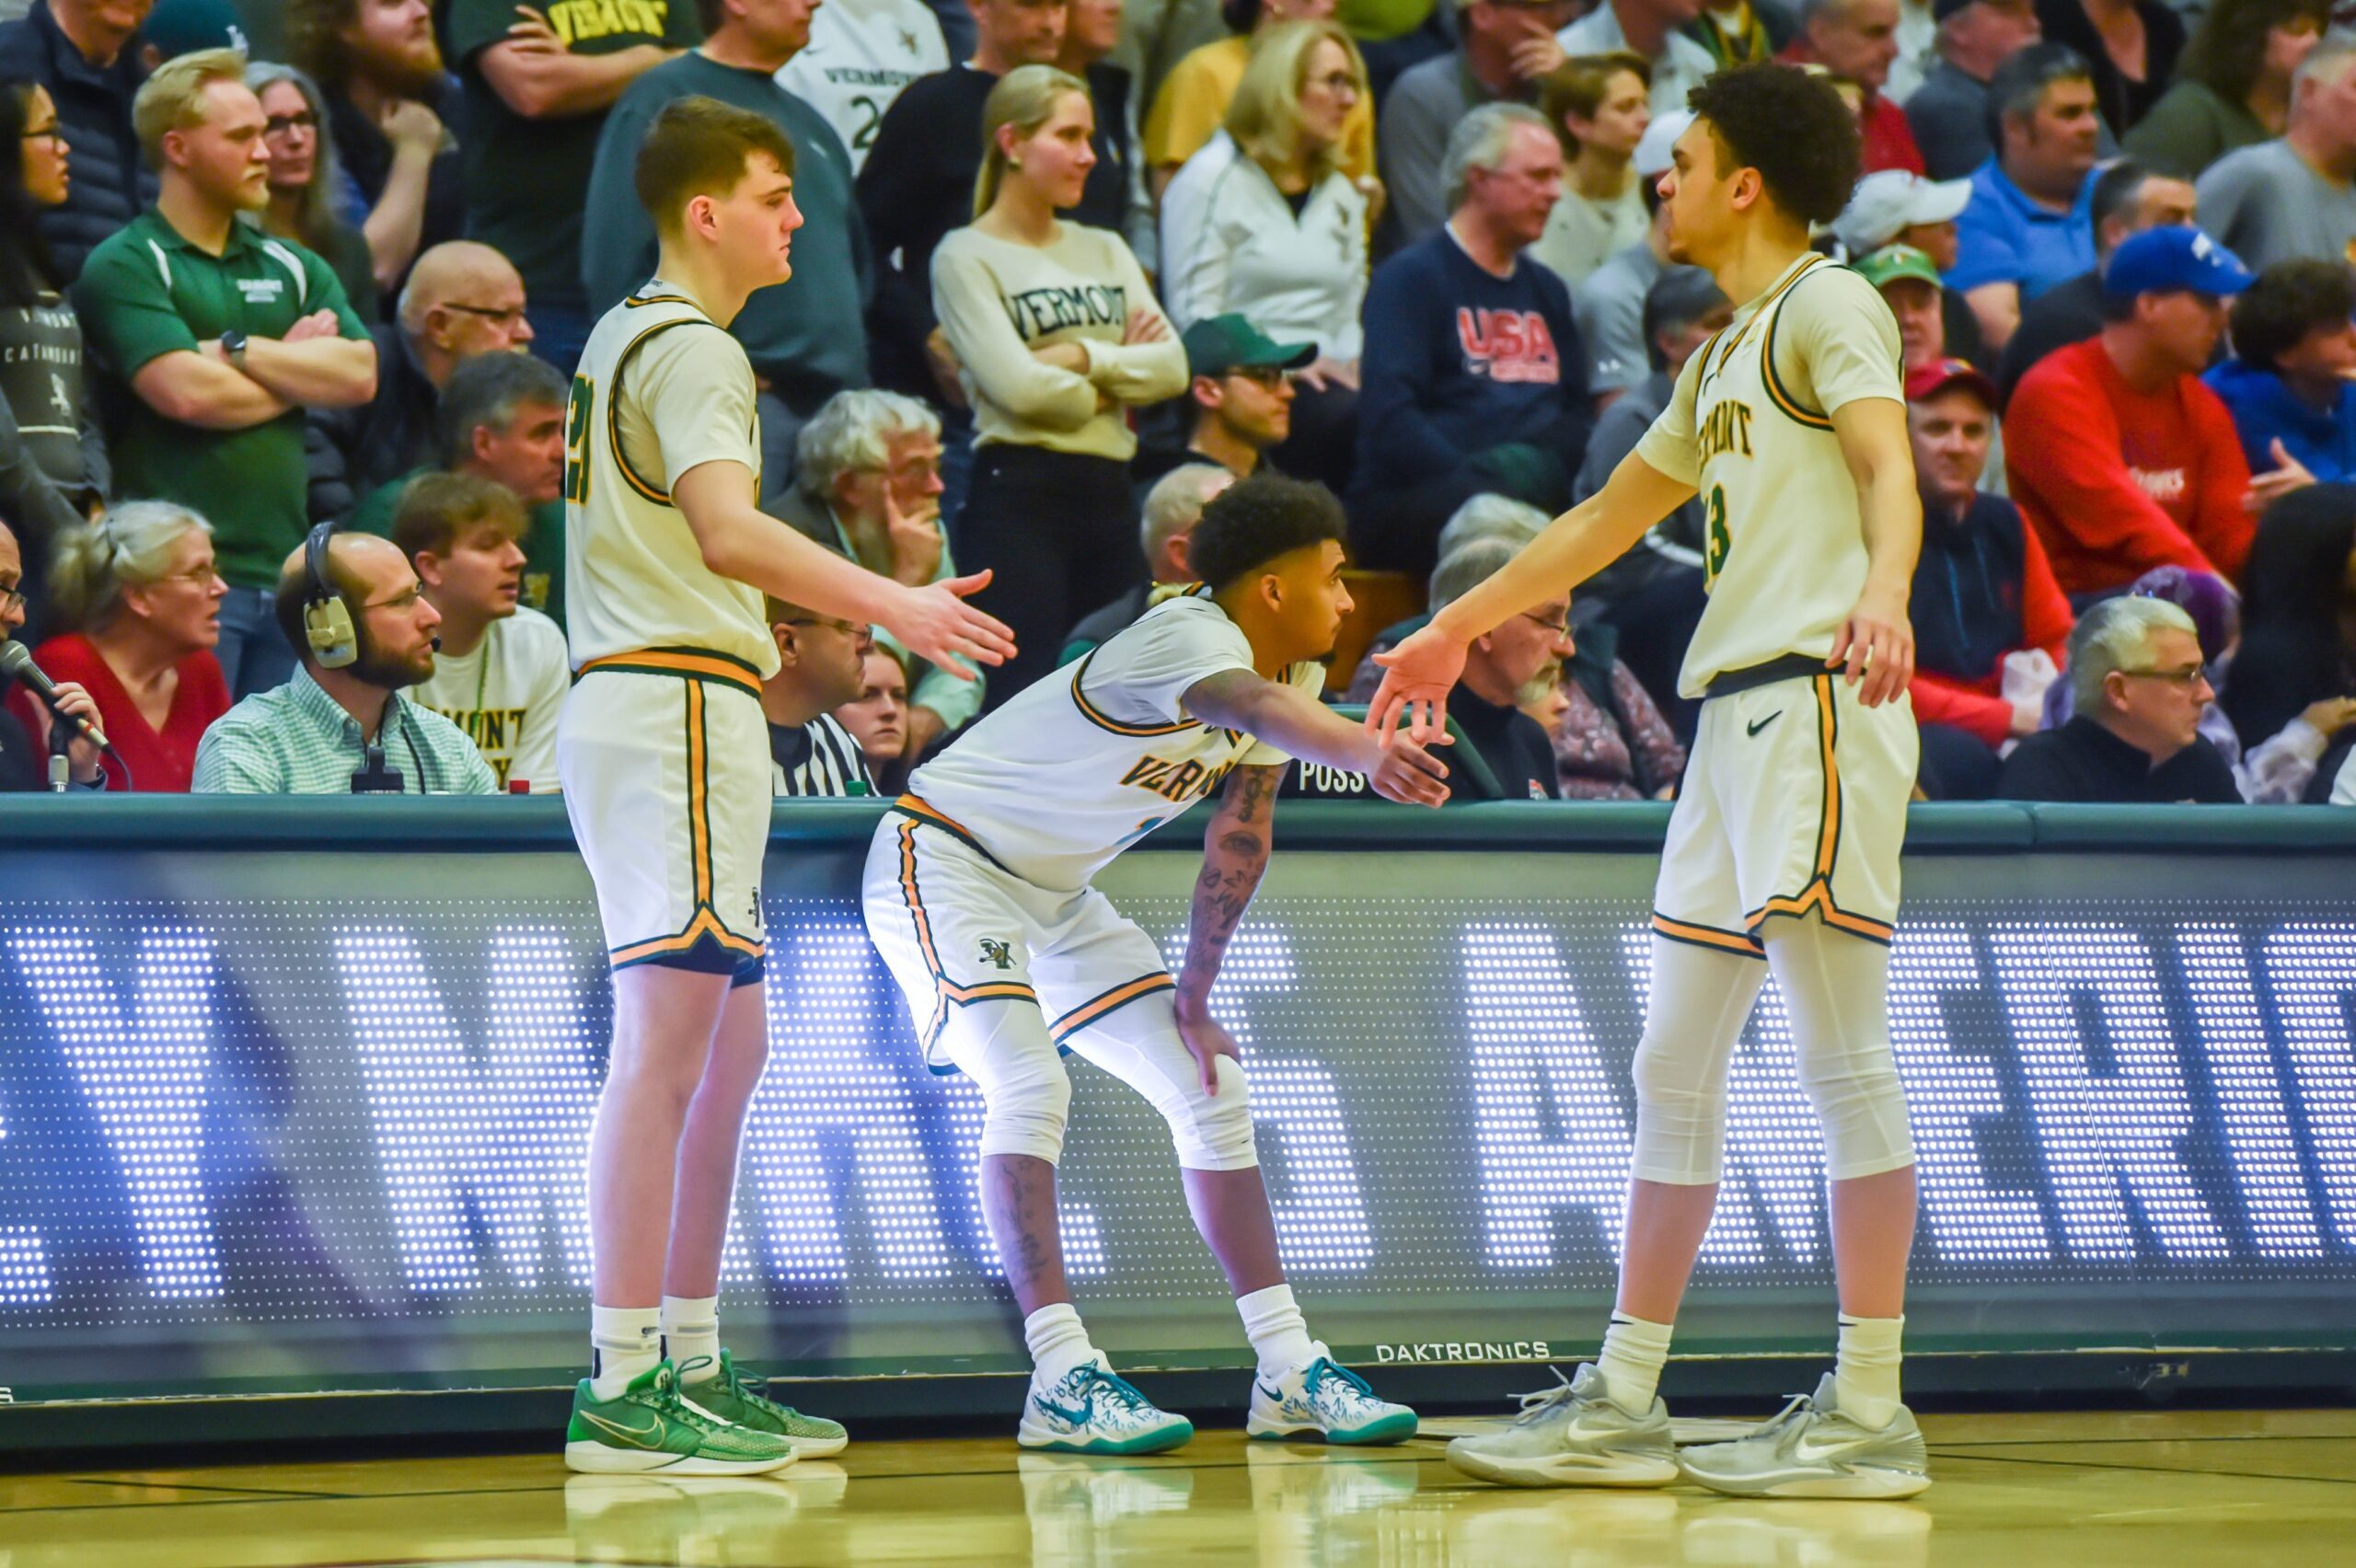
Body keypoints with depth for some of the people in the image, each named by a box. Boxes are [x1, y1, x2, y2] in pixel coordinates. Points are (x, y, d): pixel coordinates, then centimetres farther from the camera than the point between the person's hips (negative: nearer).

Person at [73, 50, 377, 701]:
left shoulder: (294, 268, 18)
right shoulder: (125, 267, -2)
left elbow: (360, 376, 3)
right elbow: (186, 394, -16)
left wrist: (237, 352, -7)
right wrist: (299, 371, 1)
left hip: (285, 568, 6)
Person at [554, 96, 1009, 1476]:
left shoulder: (628, 336, 20)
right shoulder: (692, 350, -11)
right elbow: (728, 531, -28)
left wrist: (753, 642, 40)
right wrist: (888, 602, -38)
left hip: (648, 696, 11)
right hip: (678, 709, -11)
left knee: (732, 1046, 14)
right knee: (667, 1041, -13)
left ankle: (692, 1367, 17)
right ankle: (622, 1388, -16)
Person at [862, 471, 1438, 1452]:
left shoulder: (1291, 671, 0)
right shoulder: (1190, 638, -29)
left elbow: (1239, 840, 9)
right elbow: (1253, 706, -54)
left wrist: (1193, 996, 7)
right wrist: (1364, 753, -73)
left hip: (1049, 893, 10)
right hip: (945, 859, -10)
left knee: (1211, 1088, 3)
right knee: (1029, 1086, -27)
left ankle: (1289, 1372, 5)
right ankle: (1062, 1382, -27)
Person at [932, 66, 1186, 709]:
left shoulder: (1104, 251, 18)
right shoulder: (966, 258, -1)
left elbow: (1172, 367, 5)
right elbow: (1018, 387, -13)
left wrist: (1081, 357, -9)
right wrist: (1120, 379, 1)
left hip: (1108, 491, 6)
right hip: (1018, 493, -6)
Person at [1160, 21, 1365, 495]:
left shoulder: (1341, 194, 25)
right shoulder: (1213, 180, 3)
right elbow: (1195, 314, -6)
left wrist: (1351, 366, -4)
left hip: (1324, 383, 6)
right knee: (1348, 420, -36)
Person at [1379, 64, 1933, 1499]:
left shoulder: (1827, 305, -4)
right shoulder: (1724, 358, 24)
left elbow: (1889, 468, -22)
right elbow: (1611, 517, 36)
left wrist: (1881, 593, -42)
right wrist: (1459, 627, 42)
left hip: (1818, 702, -10)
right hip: (1736, 718, 10)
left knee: (1845, 1062, -9)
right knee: (1675, 1068, 10)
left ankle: (1870, 1416, -8)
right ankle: (1621, 1409, 15)